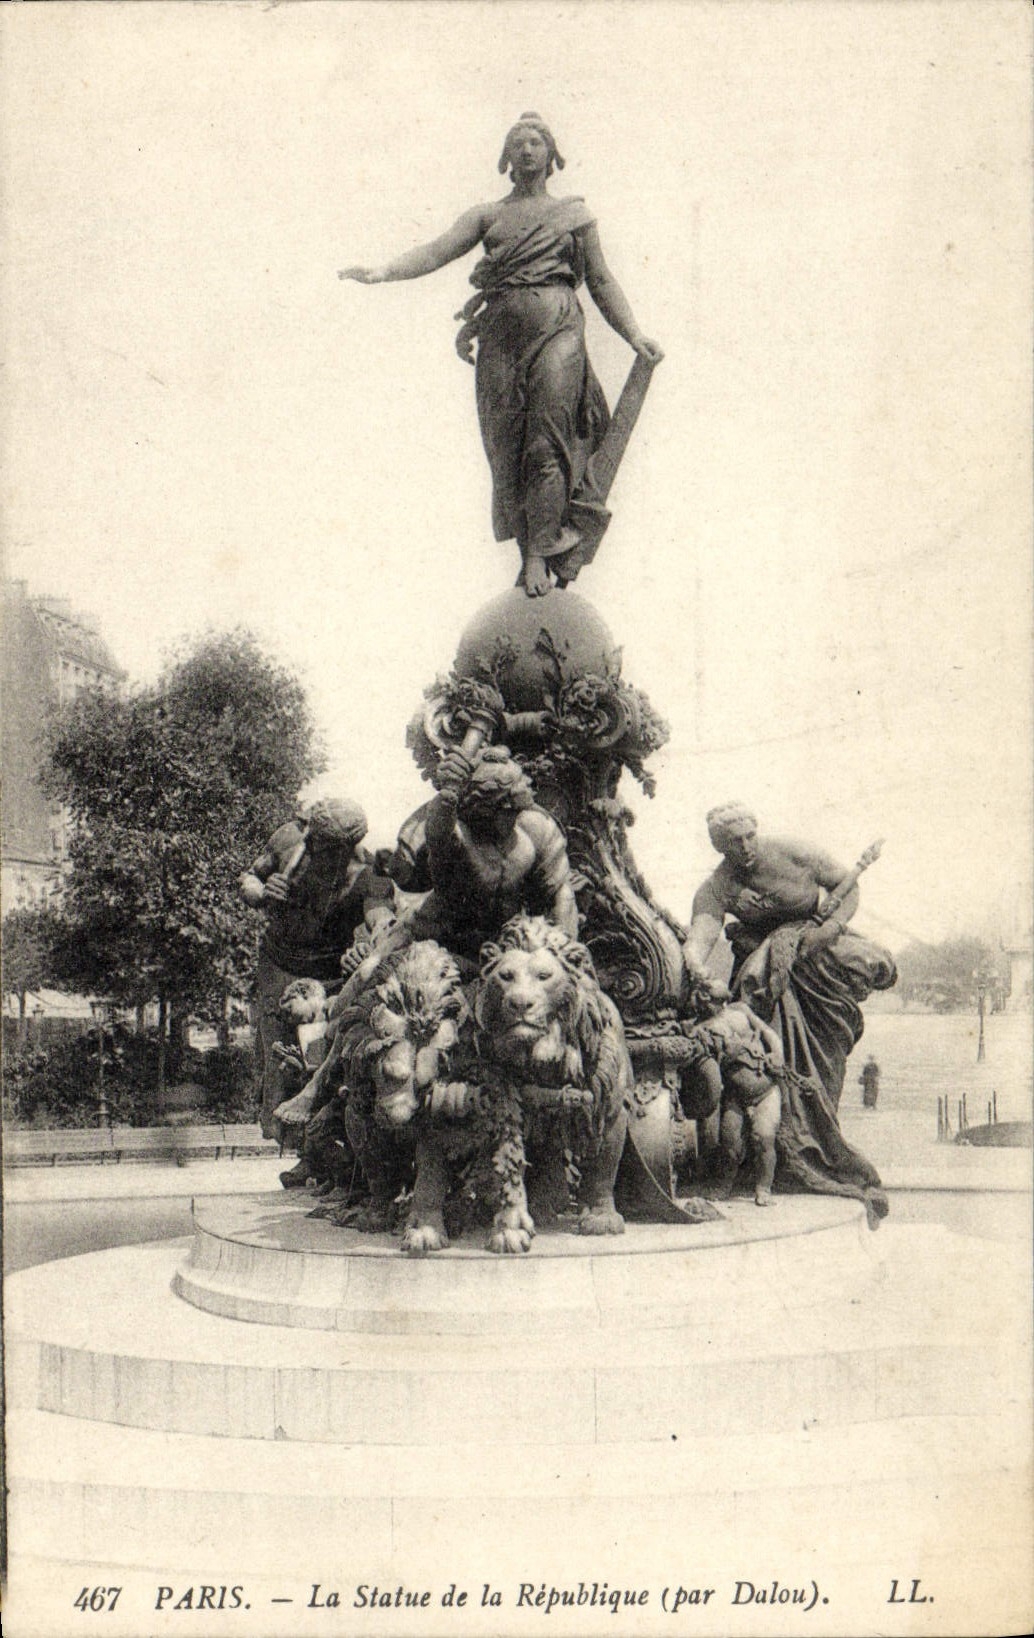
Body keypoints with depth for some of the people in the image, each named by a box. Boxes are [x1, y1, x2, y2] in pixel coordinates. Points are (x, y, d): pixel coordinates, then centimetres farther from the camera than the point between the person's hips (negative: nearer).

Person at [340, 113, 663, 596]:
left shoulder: (575, 214, 18)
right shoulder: (487, 215, 19)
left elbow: (601, 279, 16)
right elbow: (438, 250, 7)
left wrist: (633, 335, 5)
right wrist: (383, 272, -9)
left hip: (557, 328, -2)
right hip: (502, 331, 2)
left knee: (548, 442, -16)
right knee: (506, 447, -5)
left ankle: (539, 554, -18)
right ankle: (531, 551, 0)